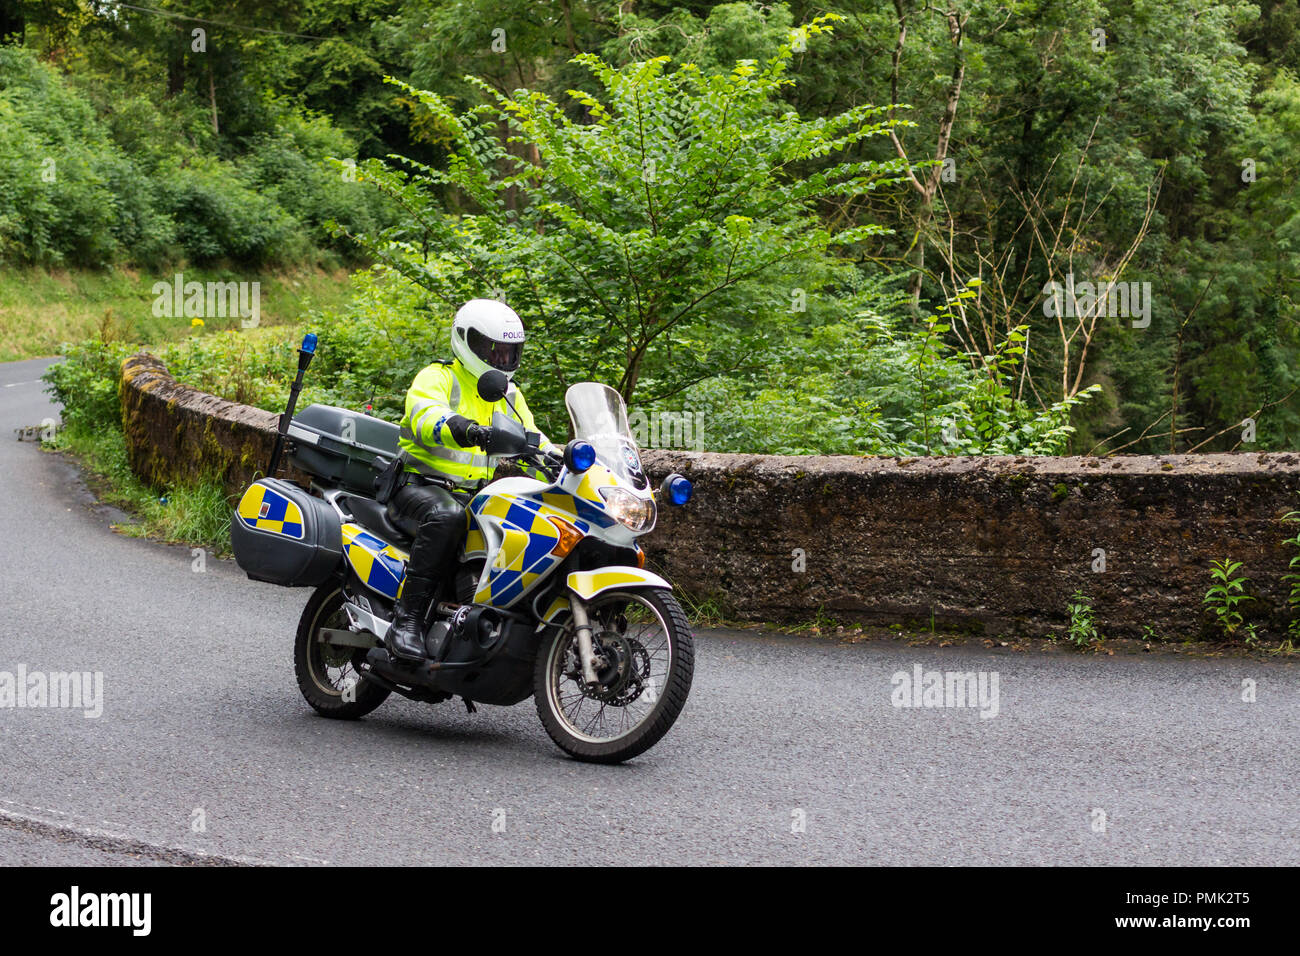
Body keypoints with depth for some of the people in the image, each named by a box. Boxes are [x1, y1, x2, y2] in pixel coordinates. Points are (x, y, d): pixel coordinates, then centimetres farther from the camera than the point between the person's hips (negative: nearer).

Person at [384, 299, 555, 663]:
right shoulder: (437, 378, -4)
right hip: (418, 486, -7)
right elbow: (425, 414, -25)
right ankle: (407, 618, -38)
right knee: (446, 517, -40)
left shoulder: (510, 397, 19)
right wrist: (461, 428, -48)